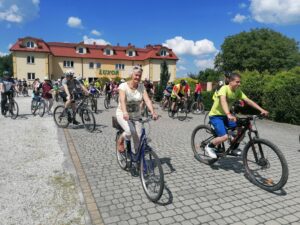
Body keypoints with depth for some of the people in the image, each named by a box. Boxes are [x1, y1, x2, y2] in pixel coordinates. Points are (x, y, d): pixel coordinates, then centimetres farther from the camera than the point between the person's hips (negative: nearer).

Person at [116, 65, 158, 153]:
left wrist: (153, 112, -34)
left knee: (138, 139, -3)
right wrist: (125, 112, -49)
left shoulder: (141, 87, -3)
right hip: (123, 114, -3)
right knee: (131, 131, -30)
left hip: (136, 115, 4)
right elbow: (122, 100, -30)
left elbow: (147, 100, -16)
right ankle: (120, 141, 3)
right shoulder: (123, 86, -14)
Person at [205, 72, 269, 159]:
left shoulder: (238, 91, -1)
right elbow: (223, 101, -41)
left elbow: (248, 101, -2)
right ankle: (209, 146, 3)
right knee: (224, 137, -23)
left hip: (225, 115, 7)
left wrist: (261, 110, -12)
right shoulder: (224, 88, -23)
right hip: (215, 115, -7)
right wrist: (229, 114, -57)